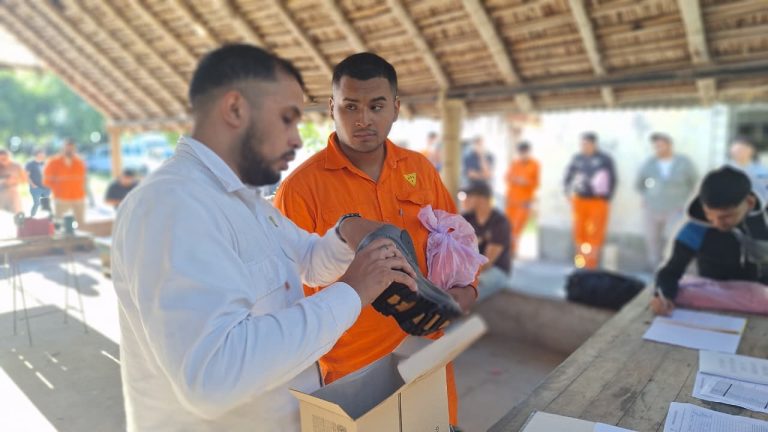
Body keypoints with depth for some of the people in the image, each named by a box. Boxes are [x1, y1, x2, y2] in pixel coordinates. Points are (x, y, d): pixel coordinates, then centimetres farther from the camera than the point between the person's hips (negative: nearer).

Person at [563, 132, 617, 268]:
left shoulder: (605, 159, -2)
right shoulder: (577, 158, 7)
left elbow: (612, 180, 1)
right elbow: (568, 176, 16)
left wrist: (607, 198, -2)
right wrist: (569, 193, 7)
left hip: (598, 202, -3)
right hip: (579, 200, 3)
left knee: (596, 233, -2)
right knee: (579, 232, 4)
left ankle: (592, 264, 5)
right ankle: (580, 263, 15)